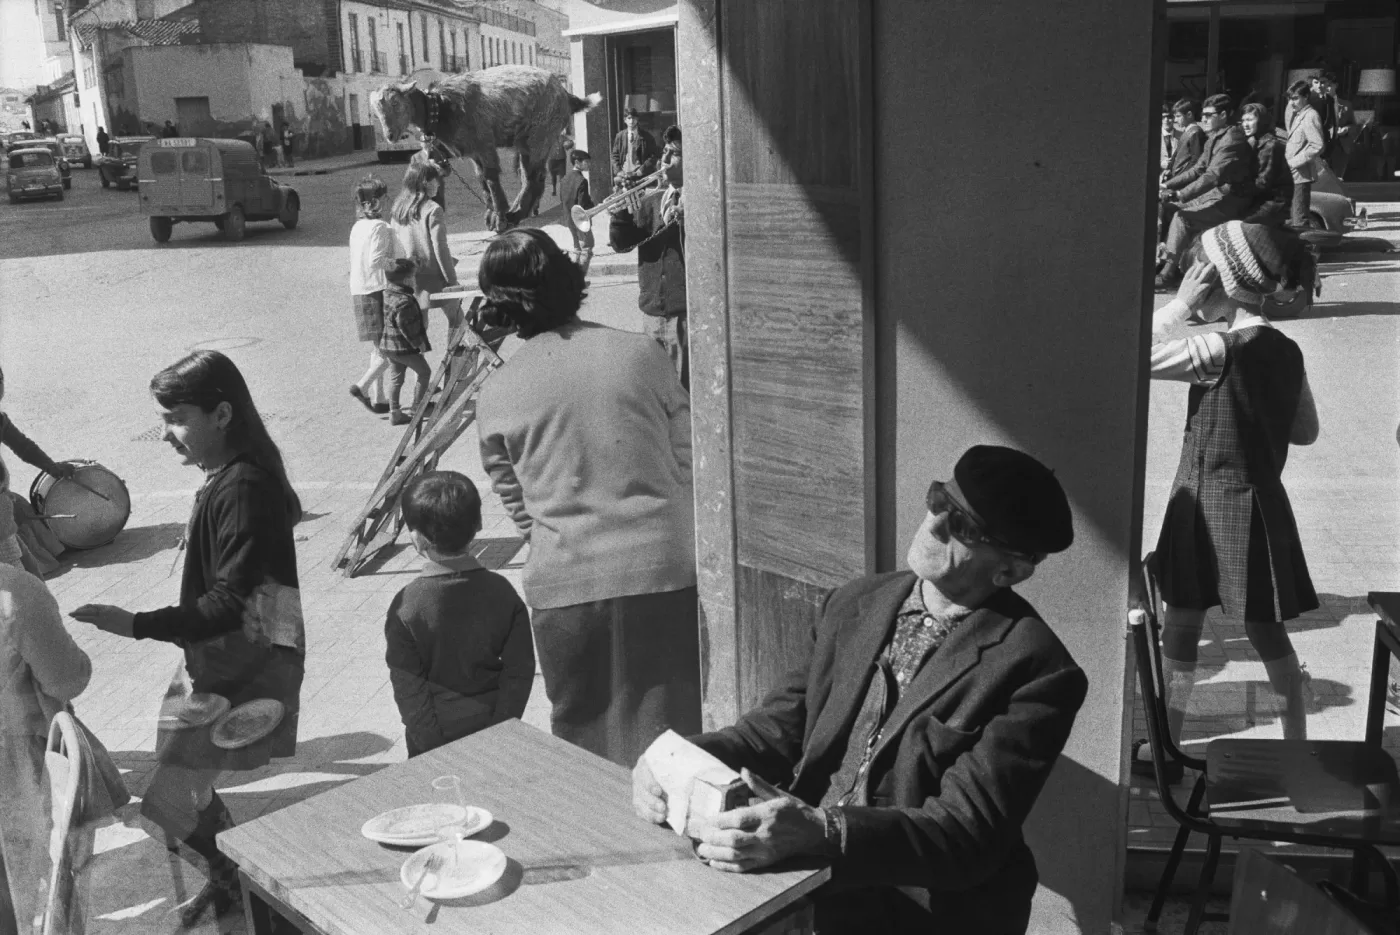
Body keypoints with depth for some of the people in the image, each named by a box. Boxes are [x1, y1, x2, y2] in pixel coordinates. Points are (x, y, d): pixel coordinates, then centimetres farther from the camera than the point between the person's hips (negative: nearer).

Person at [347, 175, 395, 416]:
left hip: (359, 292, 9)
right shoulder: (380, 227, -14)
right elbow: (376, 262, -22)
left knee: (377, 350, 15)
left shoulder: (357, 227, 11)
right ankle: (362, 386, -10)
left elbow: (358, 263, 14)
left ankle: (377, 398, 18)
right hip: (379, 291, -9)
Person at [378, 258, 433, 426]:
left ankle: (395, 412, 15)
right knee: (424, 372, 10)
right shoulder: (404, 301, -25)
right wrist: (419, 343, -15)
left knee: (395, 378, 13)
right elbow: (407, 327, -24)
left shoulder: (386, 294, 5)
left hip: (388, 346, 9)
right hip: (405, 347, -9)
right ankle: (417, 406, 16)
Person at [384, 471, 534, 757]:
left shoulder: (405, 606, -12)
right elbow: (520, 671, -4)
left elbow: (408, 687, -10)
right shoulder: (501, 592, -4)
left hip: (435, 743, -3)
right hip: (493, 730, 3)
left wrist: (433, 743, -5)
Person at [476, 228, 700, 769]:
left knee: (584, 736, 15)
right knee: (674, 729, 12)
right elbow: (689, 463, 4)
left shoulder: (496, 395, -1)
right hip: (664, 568, 0)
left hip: (565, 586, 0)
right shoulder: (640, 354, -1)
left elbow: (517, 507, 8)